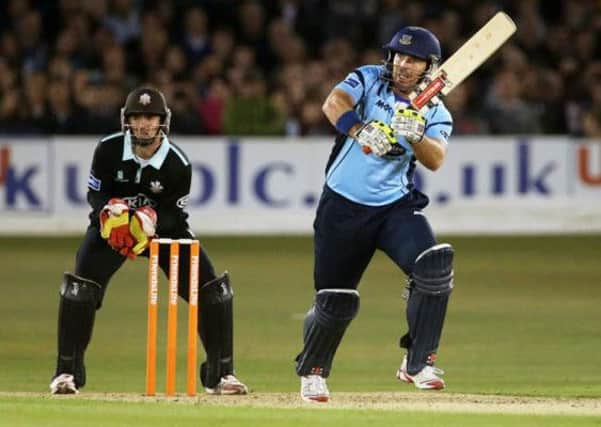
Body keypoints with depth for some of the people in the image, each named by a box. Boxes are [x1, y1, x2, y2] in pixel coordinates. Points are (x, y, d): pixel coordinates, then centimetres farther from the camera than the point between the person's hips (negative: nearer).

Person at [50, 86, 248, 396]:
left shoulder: (178, 163, -21)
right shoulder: (108, 150, -19)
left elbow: (174, 215, -14)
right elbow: (95, 194, -8)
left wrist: (151, 220, -36)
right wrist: (109, 210, -31)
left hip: (164, 227, 0)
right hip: (112, 226, 0)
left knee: (213, 289, -11)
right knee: (79, 288, -21)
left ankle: (220, 374, 5)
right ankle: (66, 372, -8)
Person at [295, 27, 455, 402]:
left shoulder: (436, 113, 4)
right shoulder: (369, 81, 0)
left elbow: (435, 160, -13)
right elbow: (334, 103, -21)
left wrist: (415, 136, -33)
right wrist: (361, 131, -39)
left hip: (396, 206, 1)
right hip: (343, 206, -1)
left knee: (434, 267, -23)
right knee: (335, 300, 1)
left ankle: (418, 363, -13)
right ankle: (312, 372, 27)